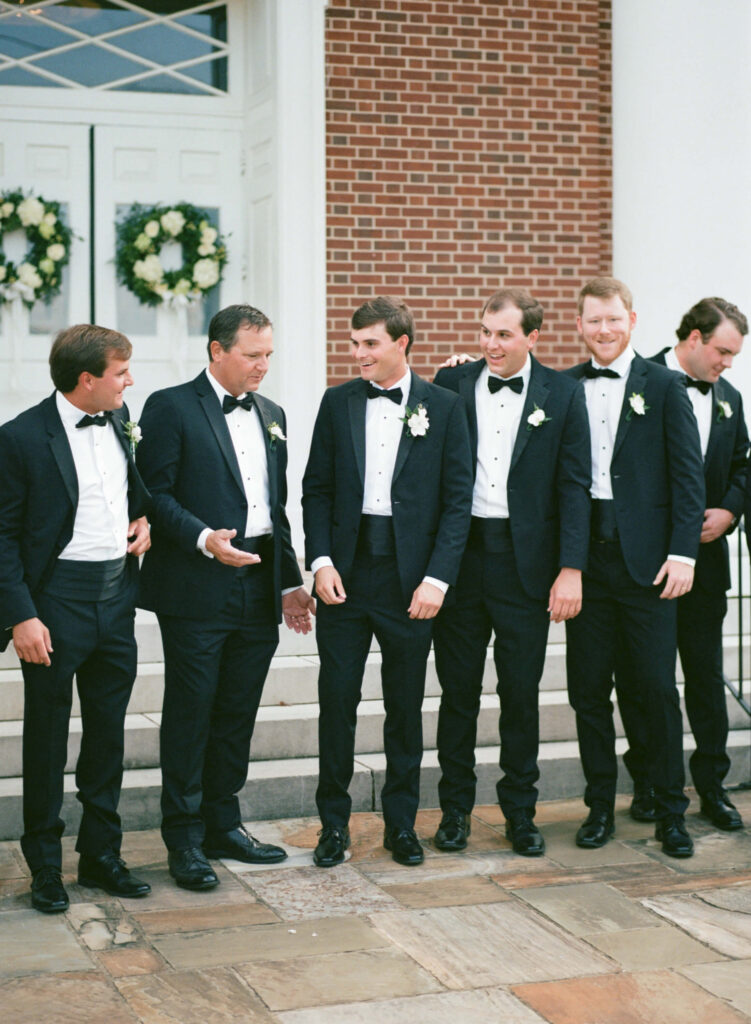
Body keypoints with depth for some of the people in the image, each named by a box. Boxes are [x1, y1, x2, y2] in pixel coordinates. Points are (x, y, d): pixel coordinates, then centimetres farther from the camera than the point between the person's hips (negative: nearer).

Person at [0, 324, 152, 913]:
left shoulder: (119, 418, 6)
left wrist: (145, 517, 6)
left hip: (118, 596, 6)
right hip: (57, 599, -6)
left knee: (109, 731, 13)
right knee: (47, 736, 4)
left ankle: (102, 854, 26)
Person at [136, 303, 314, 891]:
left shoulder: (271, 415, 17)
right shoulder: (171, 408, -3)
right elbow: (155, 494, -9)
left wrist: (290, 582, 18)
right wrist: (204, 539, -22)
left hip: (259, 592, 6)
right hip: (196, 591, -6)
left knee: (238, 715, 12)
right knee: (190, 713, -1)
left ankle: (223, 825, 23)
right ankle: (184, 840, 8)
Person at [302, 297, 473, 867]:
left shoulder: (444, 407, 0)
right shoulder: (338, 403, 7)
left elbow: (458, 499, -3)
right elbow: (317, 488, 7)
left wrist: (437, 578, -11)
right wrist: (321, 560, -5)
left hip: (409, 578, -1)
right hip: (346, 573, 2)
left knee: (406, 706, 8)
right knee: (337, 701, 3)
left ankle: (401, 824, 21)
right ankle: (334, 824, 15)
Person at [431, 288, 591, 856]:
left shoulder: (562, 394, 1)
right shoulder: (452, 384, 4)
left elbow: (574, 486, -1)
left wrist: (571, 569, -8)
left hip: (525, 562, -1)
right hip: (460, 555, 1)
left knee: (522, 693, 6)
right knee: (458, 692, 8)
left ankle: (520, 811, 20)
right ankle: (456, 808, 21)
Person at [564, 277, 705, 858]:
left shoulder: (663, 387, 2)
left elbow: (688, 476, -2)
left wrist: (683, 553, -8)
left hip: (646, 559, -2)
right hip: (584, 558, 2)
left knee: (660, 689, 1)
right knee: (589, 689, 7)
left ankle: (671, 812, 12)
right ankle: (600, 806, 19)